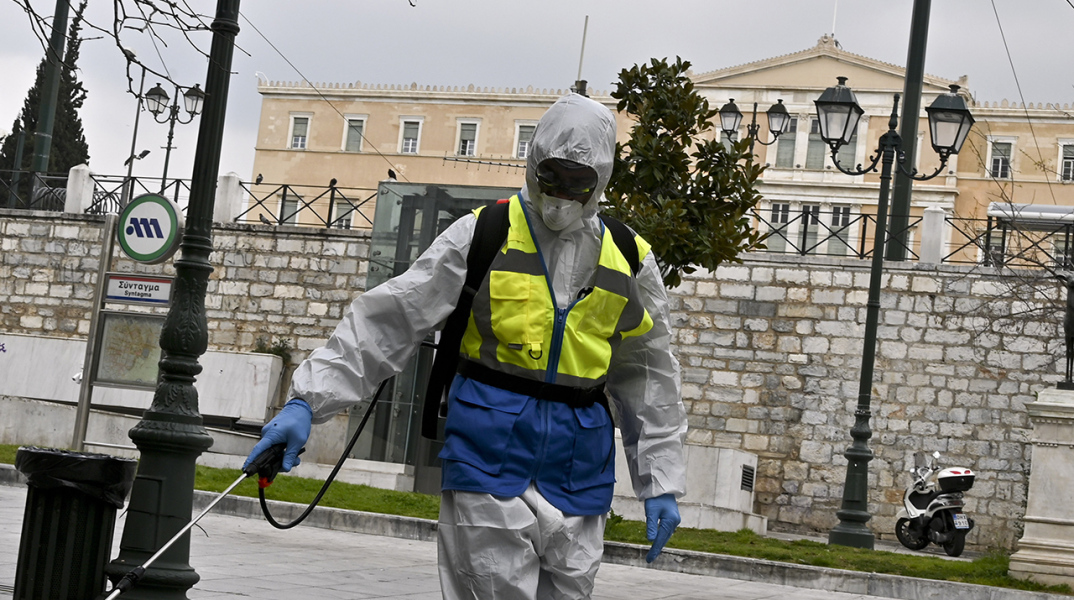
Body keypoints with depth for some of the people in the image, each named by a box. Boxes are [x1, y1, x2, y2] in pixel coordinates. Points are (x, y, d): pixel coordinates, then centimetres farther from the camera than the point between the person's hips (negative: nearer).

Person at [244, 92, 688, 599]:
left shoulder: (630, 261, 9)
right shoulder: (484, 235, 0)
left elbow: (650, 380, 15)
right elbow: (389, 320, -5)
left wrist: (661, 482, 11)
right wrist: (309, 400, -13)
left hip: (577, 468, 3)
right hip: (490, 446, -3)